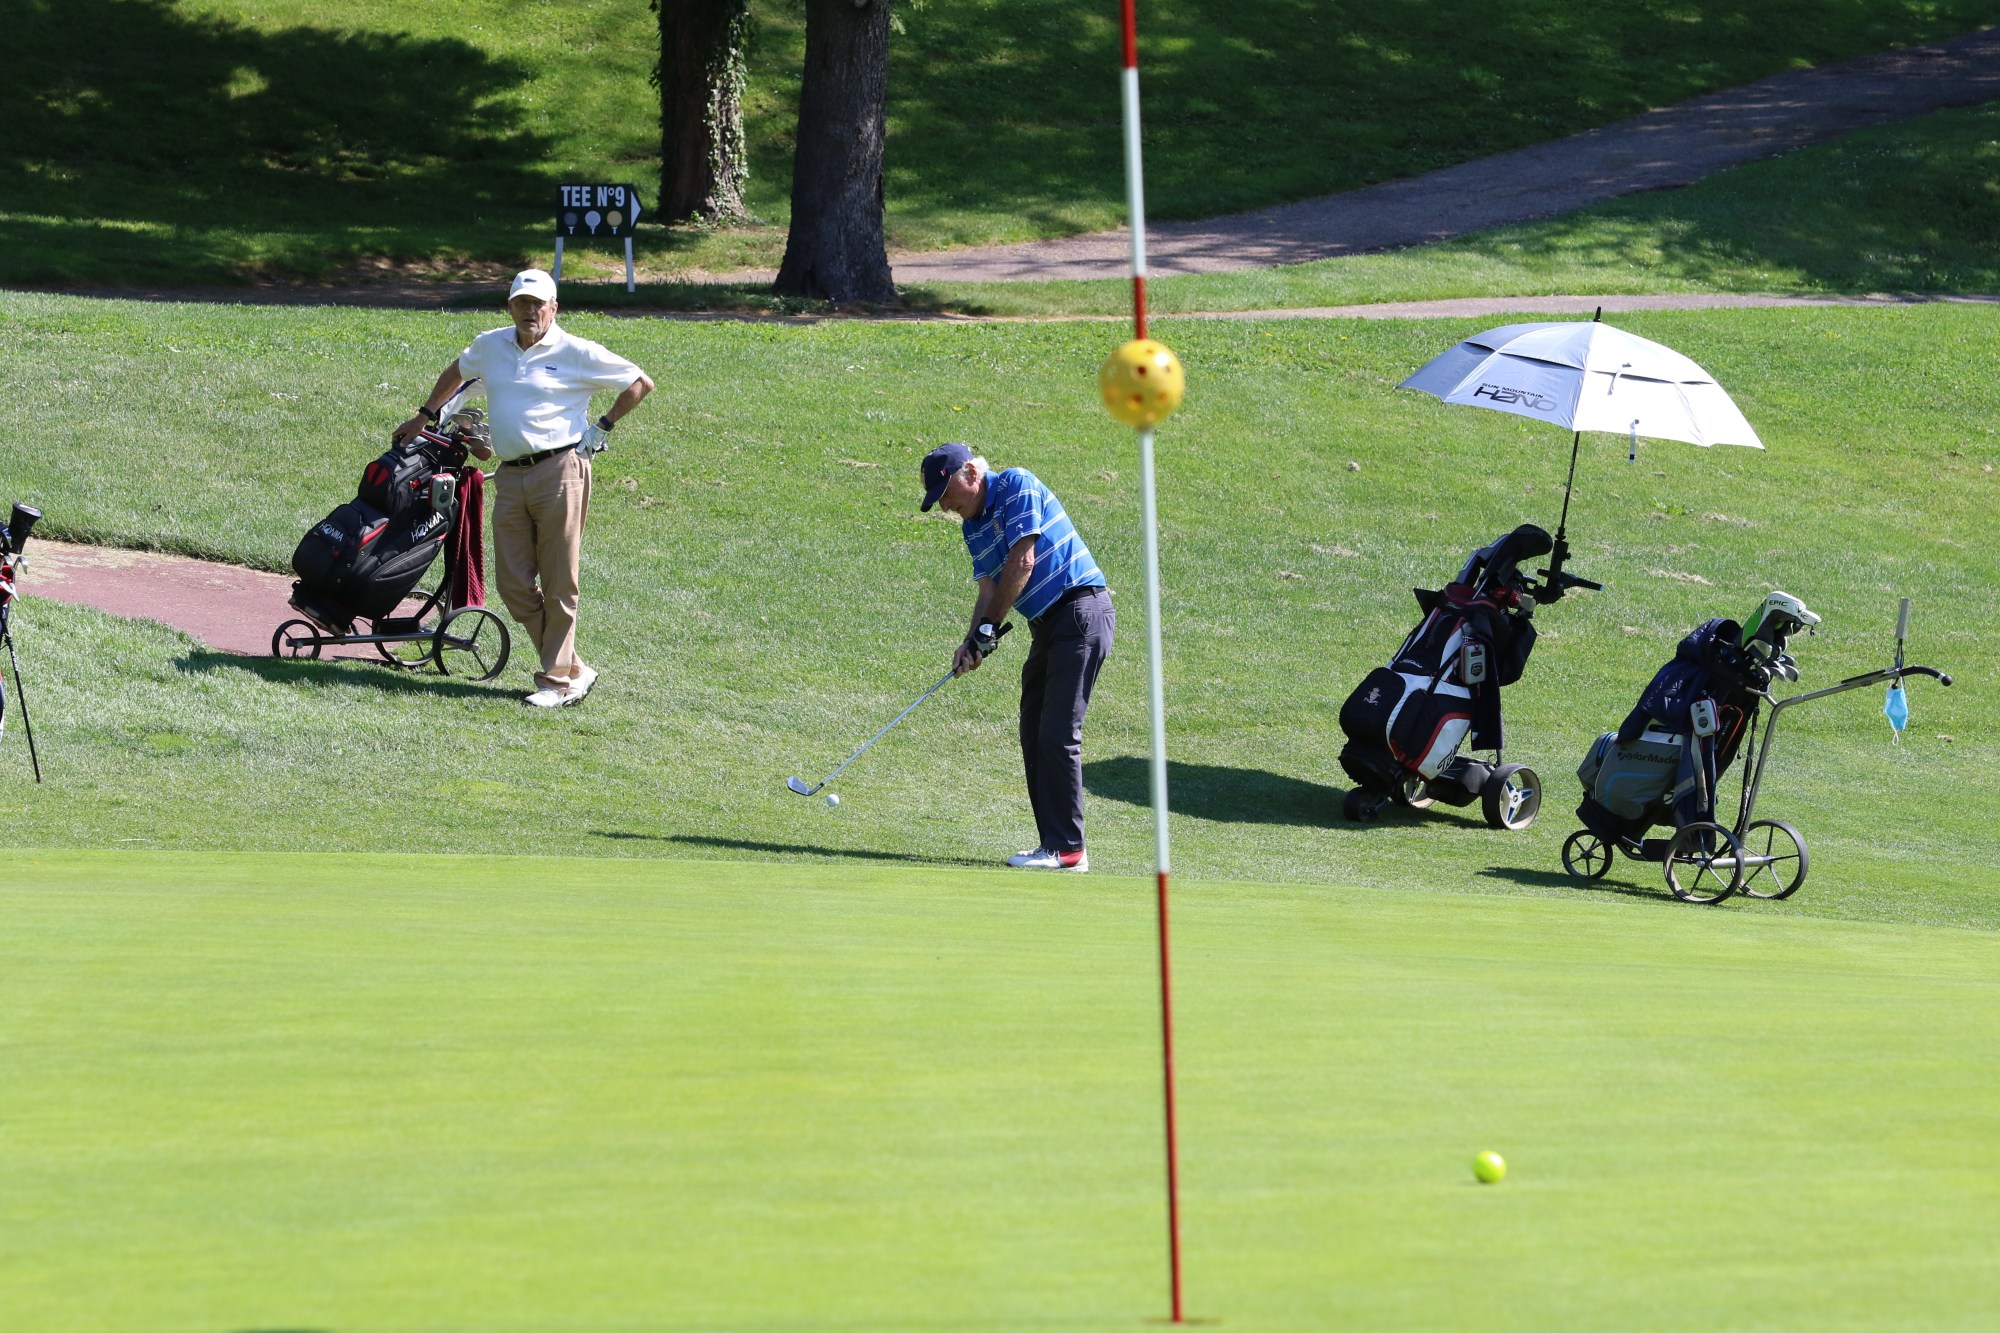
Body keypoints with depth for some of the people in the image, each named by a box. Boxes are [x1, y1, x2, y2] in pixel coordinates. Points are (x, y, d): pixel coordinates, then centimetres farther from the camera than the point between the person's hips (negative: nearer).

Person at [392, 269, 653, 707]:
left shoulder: (577, 353, -1)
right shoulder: (490, 346, 14)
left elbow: (640, 383, 5)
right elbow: (457, 372, 35)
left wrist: (603, 426, 3)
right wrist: (425, 416, 34)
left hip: (559, 471, -6)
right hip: (510, 478, 6)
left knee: (558, 585, -3)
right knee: (513, 584, 2)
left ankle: (557, 679, 3)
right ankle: (572, 668, 12)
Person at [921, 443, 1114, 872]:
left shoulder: (1017, 486, -9)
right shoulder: (973, 527, 16)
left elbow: (1022, 563, -15)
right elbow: (989, 589, 10)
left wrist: (988, 628, -10)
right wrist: (972, 644, -8)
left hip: (1080, 608, -10)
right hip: (1047, 624, 10)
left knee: (1058, 733, -12)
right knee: (1035, 734, 7)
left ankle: (1067, 848, -11)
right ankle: (1054, 843, 9)